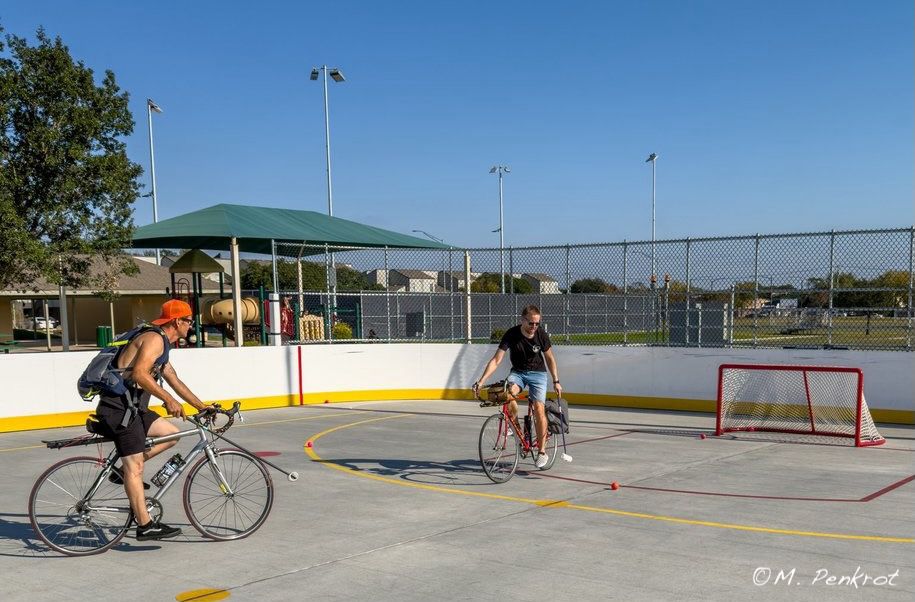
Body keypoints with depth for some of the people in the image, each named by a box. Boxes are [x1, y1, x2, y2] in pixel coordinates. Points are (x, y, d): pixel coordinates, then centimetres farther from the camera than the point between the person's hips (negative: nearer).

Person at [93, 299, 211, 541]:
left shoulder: (162, 345, 21)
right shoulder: (154, 339, -11)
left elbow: (174, 381, 27)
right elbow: (139, 373, -25)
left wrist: (202, 406, 27)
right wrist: (168, 399, -24)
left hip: (131, 408, 10)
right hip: (119, 408, -10)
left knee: (171, 433, 10)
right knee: (135, 466, -9)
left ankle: (123, 470, 10)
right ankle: (145, 526, -7)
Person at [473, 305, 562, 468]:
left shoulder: (541, 335, -14)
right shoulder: (511, 334, -18)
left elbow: (550, 359, 2)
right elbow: (496, 360, -21)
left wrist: (556, 381, 2)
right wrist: (480, 381, -30)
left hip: (537, 373, 0)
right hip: (518, 372, 0)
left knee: (539, 408, -18)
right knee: (509, 392, -33)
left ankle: (542, 452, -6)